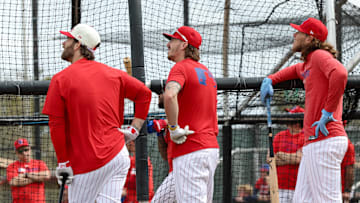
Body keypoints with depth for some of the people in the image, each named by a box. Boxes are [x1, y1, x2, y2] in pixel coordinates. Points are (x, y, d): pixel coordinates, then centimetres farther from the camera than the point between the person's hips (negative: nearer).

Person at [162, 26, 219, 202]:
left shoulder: (181, 67, -8)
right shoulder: (206, 72, 20)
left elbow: (170, 95, -30)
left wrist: (173, 128, -20)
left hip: (190, 150, -9)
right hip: (211, 146, 9)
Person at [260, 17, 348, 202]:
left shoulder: (319, 55, -8)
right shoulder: (307, 64, 22)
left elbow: (340, 74, -29)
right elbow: (296, 70, 48)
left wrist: (328, 112, -24)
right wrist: (270, 80, 29)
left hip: (325, 141, -11)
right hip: (313, 143, 11)